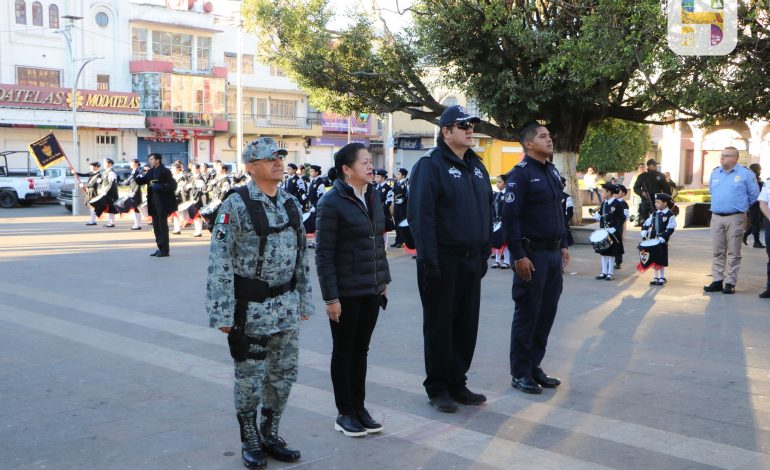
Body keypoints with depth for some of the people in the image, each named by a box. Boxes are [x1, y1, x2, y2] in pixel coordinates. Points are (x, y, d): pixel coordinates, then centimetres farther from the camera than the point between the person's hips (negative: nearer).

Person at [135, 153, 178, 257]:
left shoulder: (165, 171, -9)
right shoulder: (151, 171, 12)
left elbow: (173, 186, -14)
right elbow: (142, 180, 11)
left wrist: (160, 187, -23)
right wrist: (135, 177, -9)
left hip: (163, 203, -7)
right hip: (153, 202, 7)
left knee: (162, 225, -5)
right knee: (156, 226, 10)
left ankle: (165, 250, 0)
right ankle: (160, 248, 18)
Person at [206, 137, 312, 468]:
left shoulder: (290, 203, 8)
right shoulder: (236, 205, -12)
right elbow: (220, 261, -14)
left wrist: (304, 301, 13)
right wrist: (223, 313, -17)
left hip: (286, 308, 6)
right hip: (250, 309, -6)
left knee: (284, 375, 13)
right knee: (250, 378, 7)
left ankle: (270, 435, 31)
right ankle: (249, 441, 26)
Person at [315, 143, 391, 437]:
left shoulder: (373, 197, 8)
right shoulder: (332, 203, -13)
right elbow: (324, 254, -14)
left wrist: (384, 280, 13)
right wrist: (330, 297, -15)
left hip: (372, 290, 6)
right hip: (346, 292, -6)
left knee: (361, 349, 15)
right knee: (343, 351, 7)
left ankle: (359, 408, 26)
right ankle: (345, 414, 19)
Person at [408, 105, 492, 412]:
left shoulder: (476, 166, 14)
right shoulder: (430, 165, -10)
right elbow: (420, 216, -16)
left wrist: (484, 254, 14)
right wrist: (429, 261, -20)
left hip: (471, 261, 7)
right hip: (443, 261, -7)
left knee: (467, 326, 11)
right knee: (440, 326, 4)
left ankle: (457, 383, 24)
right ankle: (438, 388, 15)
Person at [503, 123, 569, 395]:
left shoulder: (552, 172, 14)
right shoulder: (521, 174, -12)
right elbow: (510, 217, -17)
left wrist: (563, 245, 17)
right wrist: (519, 256, -20)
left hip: (553, 253, 8)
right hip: (532, 254, -8)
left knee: (547, 312, 11)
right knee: (527, 313, -1)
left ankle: (534, 366, 22)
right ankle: (520, 373, 10)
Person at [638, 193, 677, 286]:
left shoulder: (670, 215, -8)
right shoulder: (654, 214, 11)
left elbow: (670, 229, -14)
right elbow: (646, 224, 14)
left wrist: (662, 238, -21)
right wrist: (644, 232, -3)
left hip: (662, 242, -5)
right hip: (652, 241, 5)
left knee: (661, 260, 1)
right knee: (654, 259, 9)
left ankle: (662, 278, 12)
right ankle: (656, 277, 19)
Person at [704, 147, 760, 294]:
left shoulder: (745, 173, -5)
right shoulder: (715, 173, 9)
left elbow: (754, 194, 4)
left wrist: (741, 206, 13)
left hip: (735, 218, -4)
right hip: (716, 217, 5)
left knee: (733, 253, 0)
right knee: (718, 252, 8)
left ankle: (730, 283, 3)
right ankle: (717, 281, 13)